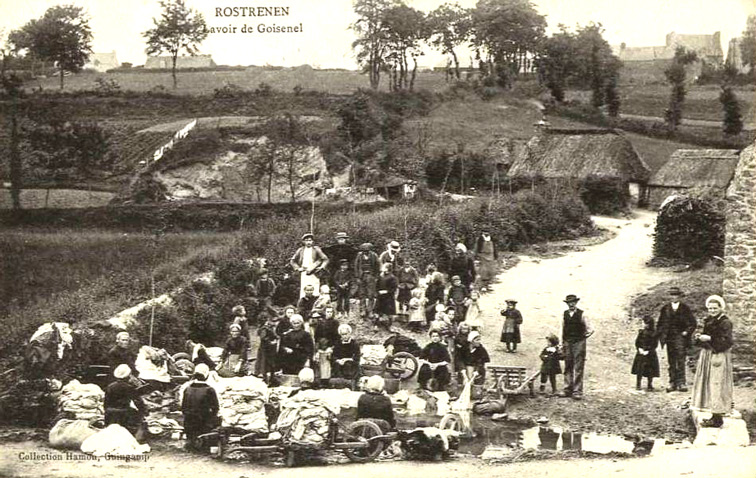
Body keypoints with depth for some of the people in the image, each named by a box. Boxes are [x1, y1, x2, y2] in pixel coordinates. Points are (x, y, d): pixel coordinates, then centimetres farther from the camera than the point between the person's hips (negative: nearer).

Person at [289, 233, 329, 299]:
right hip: (304, 274, 2)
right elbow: (292, 261, 17)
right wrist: (298, 268, 4)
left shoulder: (316, 249, 5)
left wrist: (321, 267, -9)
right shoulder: (300, 250, 11)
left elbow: (325, 259, 3)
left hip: (314, 274, -2)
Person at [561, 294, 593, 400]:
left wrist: (589, 332, -14)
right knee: (568, 367, 9)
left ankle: (577, 391, -6)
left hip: (579, 342, -4)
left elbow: (588, 328, 2)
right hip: (567, 343, 4)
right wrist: (562, 343, 13)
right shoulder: (565, 314, 10)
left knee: (578, 368, -6)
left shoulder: (581, 314, -2)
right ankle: (567, 390, 15)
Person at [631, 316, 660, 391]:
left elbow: (655, 345, -7)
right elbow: (637, 342, 7)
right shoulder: (641, 332, 7)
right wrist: (639, 349, -8)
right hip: (640, 354, 3)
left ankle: (650, 385, 13)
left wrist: (648, 351, -16)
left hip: (650, 354, -3)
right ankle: (638, 385, 9)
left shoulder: (654, 333, -5)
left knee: (650, 371, 1)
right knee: (639, 370, 1)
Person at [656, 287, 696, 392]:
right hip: (669, 338, 3)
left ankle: (681, 383, -9)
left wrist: (687, 332, -6)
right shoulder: (665, 308, 9)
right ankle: (672, 383, 11)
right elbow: (660, 324, 16)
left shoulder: (685, 308, 2)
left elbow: (693, 323, 4)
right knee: (671, 362, 6)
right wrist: (662, 334, 5)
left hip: (681, 337, -3)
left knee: (680, 361, -10)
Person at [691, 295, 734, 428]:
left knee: (717, 386, -7)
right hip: (707, 356, 9)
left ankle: (718, 418, -3)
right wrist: (699, 338, -2)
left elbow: (727, 342, -18)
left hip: (719, 358, -9)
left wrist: (710, 339, -21)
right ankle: (714, 416, 17)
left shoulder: (726, 323, -12)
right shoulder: (708, 321, 13)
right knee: (708, 386, 10)